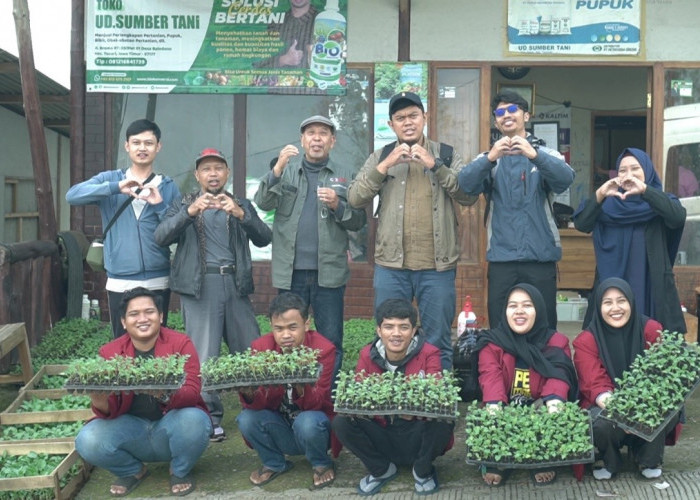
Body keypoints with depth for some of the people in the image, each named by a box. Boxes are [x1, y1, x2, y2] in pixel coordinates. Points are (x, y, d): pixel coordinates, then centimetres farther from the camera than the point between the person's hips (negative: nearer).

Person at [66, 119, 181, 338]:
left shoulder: (168, 186, 7)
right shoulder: (110, 179, 6)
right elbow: (72, 195, -11)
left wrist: (160, 205, -14)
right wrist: (116, 188, -22)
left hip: (157, 281, 0)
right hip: (119, 282, 0)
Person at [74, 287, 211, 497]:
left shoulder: (180, 343, -10)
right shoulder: (110, 352, -3)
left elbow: (192, 392, -21)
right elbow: (110, 410, -7)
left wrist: (167, 395, -43)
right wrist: (100, 403, -32)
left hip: (171, 424, -2)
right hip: (131, 427, 2)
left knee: (193, 420, -34)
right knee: (87, 441, -23)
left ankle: (180, 471, 1)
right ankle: (133, 471, 11)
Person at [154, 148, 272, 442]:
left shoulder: (242, 205, 18)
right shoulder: (183, 205, 13)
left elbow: (264, 239, 3)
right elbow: (161, 237, -5)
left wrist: (241, 214, -14)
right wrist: (191, 211, -19)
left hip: (235, 284, 2)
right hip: (200, 286, -2)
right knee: (204, 356, -5)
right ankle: (211, 418, 5)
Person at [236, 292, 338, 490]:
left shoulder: (323, 349, -18)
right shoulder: (260, 347, -11)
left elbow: (317, 403, -25)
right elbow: (258, 404, -18)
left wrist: (300, 389, -47)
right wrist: (250, 394, -42)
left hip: (314, 422, -3)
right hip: (279, 429, 3)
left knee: (308, 422, -35)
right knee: (247, 419, -25)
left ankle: (322, 465, 0)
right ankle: (274, 463, 6)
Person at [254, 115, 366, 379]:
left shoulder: (346, 175, 8)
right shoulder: (286, 171, 10)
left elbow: (359, 220, 4)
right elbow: (263, 203, -5)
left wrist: (338, 206, -15)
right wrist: (277, 169, -20)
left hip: (329, 270, 0)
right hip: (290, 270, 1)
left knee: (331, 342, 3)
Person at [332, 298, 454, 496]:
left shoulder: (428, 354, -11)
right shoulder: (368, 355, -3)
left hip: (416, 438, -2)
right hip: (383, 438, 2)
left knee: (443, 422, -32)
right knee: (341, 422, -21)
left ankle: (422, 471, 2)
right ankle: (381, 469, 7)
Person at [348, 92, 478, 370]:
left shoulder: (447, 155, 7)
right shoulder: (380, 157, 9)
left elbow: (469, 197, -5)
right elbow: (355, 199, -2)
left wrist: (435, 165, -14)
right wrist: (386, 165, -12)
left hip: (437, 266, -1)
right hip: (391, 266, 1)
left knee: (438, 342, 8)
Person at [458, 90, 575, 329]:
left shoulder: (546, 154, 9)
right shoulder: (488, 158, 10)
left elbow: (566, 179, -13)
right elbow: (466, 184, -10)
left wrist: (534, 155, -30)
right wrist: (491, 158, -29)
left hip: (540, 256, 0)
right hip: (501, 258, 0)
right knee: (499, 328, 4)